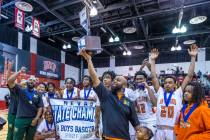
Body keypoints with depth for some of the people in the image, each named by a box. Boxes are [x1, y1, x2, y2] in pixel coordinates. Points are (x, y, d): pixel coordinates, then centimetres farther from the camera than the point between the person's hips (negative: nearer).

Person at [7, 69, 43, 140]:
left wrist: (36, 119, -8)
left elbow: (40, 107, 2)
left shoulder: (38, 95, 5)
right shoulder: (20, 91, 0)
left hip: (33, 120, 2)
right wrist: (19, 71, -9)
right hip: (20, 119, -2)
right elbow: (9, 81, -13)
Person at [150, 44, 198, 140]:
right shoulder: (160, 92, 5)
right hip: (159, 129, 2)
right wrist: (153, 60, 1)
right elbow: (153, 77, 3)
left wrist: (193, 57, -3)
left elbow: (189, 76, -1)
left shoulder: (178, 93, 2)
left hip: (174, 130, -1)